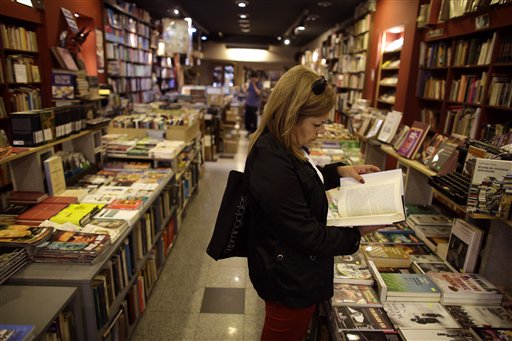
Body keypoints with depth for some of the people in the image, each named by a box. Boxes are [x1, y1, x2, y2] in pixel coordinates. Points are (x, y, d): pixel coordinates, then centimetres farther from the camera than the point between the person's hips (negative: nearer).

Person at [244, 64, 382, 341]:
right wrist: (358, 232, -13)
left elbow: (304, 182, 16)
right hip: (291, 280, -9)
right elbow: (310, 237, -28)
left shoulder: (279, 146, -4)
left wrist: (339, 171, 3)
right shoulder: (273, 167, -35)